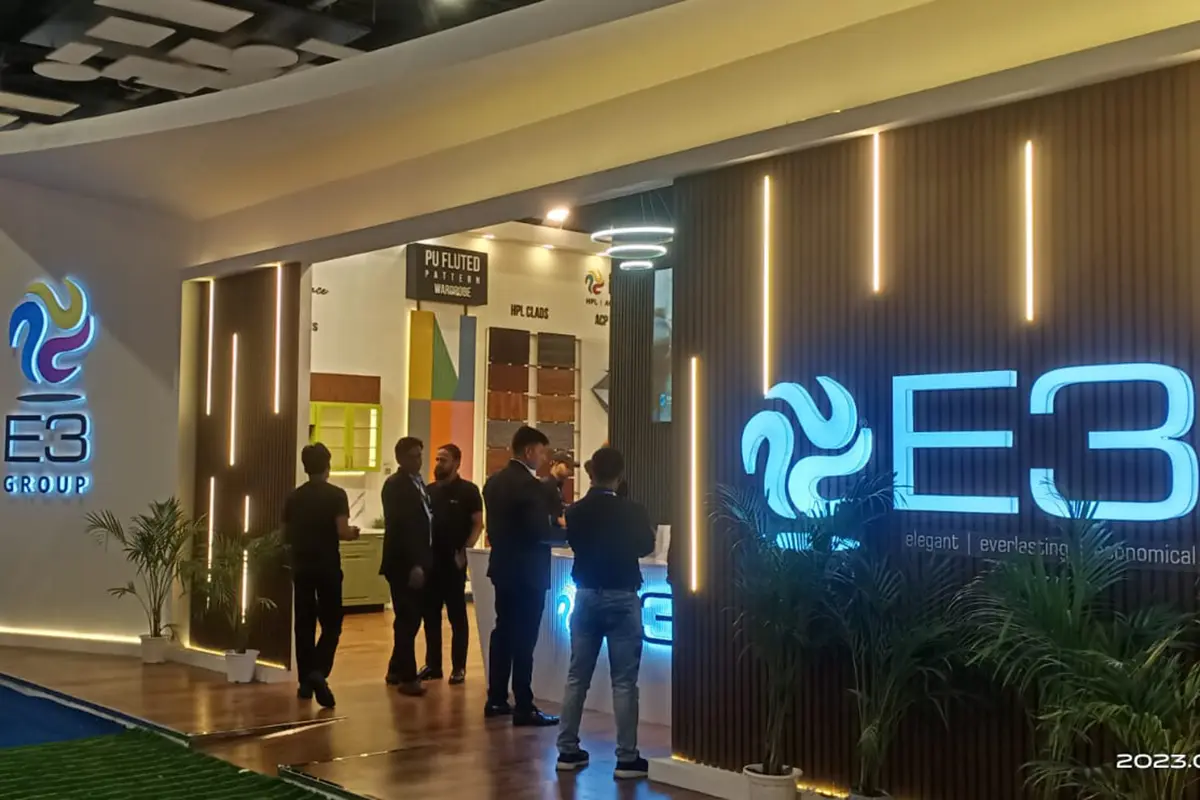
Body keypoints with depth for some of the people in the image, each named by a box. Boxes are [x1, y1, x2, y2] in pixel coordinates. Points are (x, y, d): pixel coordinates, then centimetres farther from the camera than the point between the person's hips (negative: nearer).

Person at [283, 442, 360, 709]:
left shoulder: (293, 497, 5)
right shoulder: (336, 495, -8)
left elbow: (286, 536, 10)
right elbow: (342, 532, -15)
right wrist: (353, 533, 6)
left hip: (301, 566, 4)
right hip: (328, 566, -4)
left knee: (304, 623, 10)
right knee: (331, 624, 2)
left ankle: (305, 681, 13)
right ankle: (318, 672, -19)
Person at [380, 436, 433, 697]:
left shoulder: (419, 483, 14)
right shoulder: (395, 485, -13)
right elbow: (398, 528, -20)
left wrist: (422, 562, 9)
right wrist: (413, 564, -25)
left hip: (418, 561, 8)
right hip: (404, 563, -8)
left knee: (411, 619, 14)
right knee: (407, 620, -3)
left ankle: (396, 670, 26)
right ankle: (407, 677, 4)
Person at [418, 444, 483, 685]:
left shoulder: (468, 490, -3)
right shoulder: (430, 490, 10)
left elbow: (477, 524, -6)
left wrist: (464, 552, -14)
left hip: (453, 561, -5)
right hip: (430, 560, 5)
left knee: (457, 615, 3)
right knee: (430, 615, 8)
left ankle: (459, 667, 8)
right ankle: (433, 665, 17)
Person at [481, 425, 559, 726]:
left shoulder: (494, 482, 8)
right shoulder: (530, 485, -18)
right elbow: (540, 531, -22)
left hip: (503, 567, 9)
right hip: (528, 571, -8)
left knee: (503, 633, 15)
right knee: (523, 639, -4)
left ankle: (496, 699, 22)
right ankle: (524, 709, 0)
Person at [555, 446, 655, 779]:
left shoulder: (575, 511, -3)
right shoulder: (632, 512, -12)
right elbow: (646, 546, 7)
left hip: (585, 596, 4)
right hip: (622, 599, -4)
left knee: (577, 676, 11)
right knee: (624, 681, 0)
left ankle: (568, 750, 16)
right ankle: (627, 758, 2)